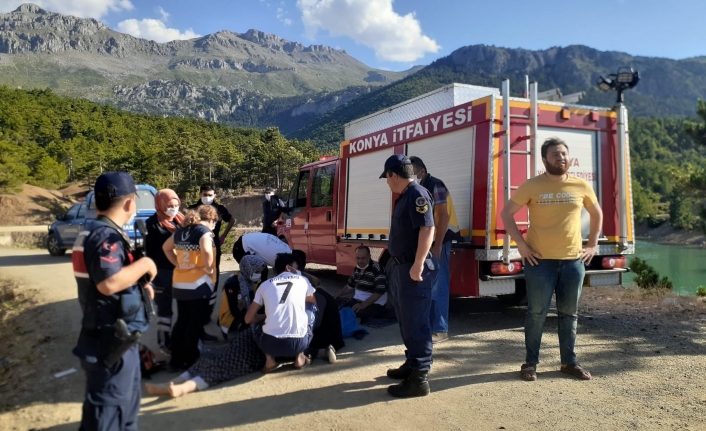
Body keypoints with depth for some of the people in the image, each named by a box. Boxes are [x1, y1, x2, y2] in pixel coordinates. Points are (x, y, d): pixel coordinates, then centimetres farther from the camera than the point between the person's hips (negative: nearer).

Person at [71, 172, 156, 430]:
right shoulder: (106, 236, -22)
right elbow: (109, 283, -34)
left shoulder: (93, 232, 11)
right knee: (107, 409, 1)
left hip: (111, 336, 10)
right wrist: (144, 264, -20)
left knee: (125, 403, 23)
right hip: (110, 341, -10)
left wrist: (139, 284, 12)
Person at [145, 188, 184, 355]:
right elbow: (150, 251, -9)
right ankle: (164, 341, 21)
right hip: (163, 272, -5)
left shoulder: (180, 220, 6)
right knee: (164, 309, 8)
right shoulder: (153, 224, -8)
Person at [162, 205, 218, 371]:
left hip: (179, 283, 7)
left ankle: (176, 360, 22)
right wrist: (208, 268, -16)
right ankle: (190, 361, 10)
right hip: (198, 284, -7)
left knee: (181, 321, 15)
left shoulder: (181, 230, 10)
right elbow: (206, 251, -31)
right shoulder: (204, 231, -13)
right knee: (195, 324, 3)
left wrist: (177, 263, 16)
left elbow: (166, 247, 23)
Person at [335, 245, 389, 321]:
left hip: (375, 304, -8)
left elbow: (379, 292, -25)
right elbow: (350, 286, 22)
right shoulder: (357, 268, 7)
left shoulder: (377, 270, -18)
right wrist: (337, 296, 9)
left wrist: (363, 305, -28)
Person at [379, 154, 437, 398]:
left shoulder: (418, 195, -17)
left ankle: (419, 378, 3)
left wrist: (418, 265, -28)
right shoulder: (404, 196, 15)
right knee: (406, 321, 20)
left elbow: (428, 229, -26)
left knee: (416, 323, -5)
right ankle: (411, 364, 33)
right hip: (400, 267, 11)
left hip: (413, 269, -11)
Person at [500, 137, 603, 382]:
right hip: (540, 261, -3)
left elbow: (597, 214, 20)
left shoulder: (581, 186, 5)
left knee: (569, 313, 12)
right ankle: (530, 362, 16)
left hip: (573, 260, 3)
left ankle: (569, 362, 26)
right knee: (537, 313, 2)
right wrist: (520, 244, -8)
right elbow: (506, 213, -1)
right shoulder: (532, 186, -4)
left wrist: (593, 245, 12)